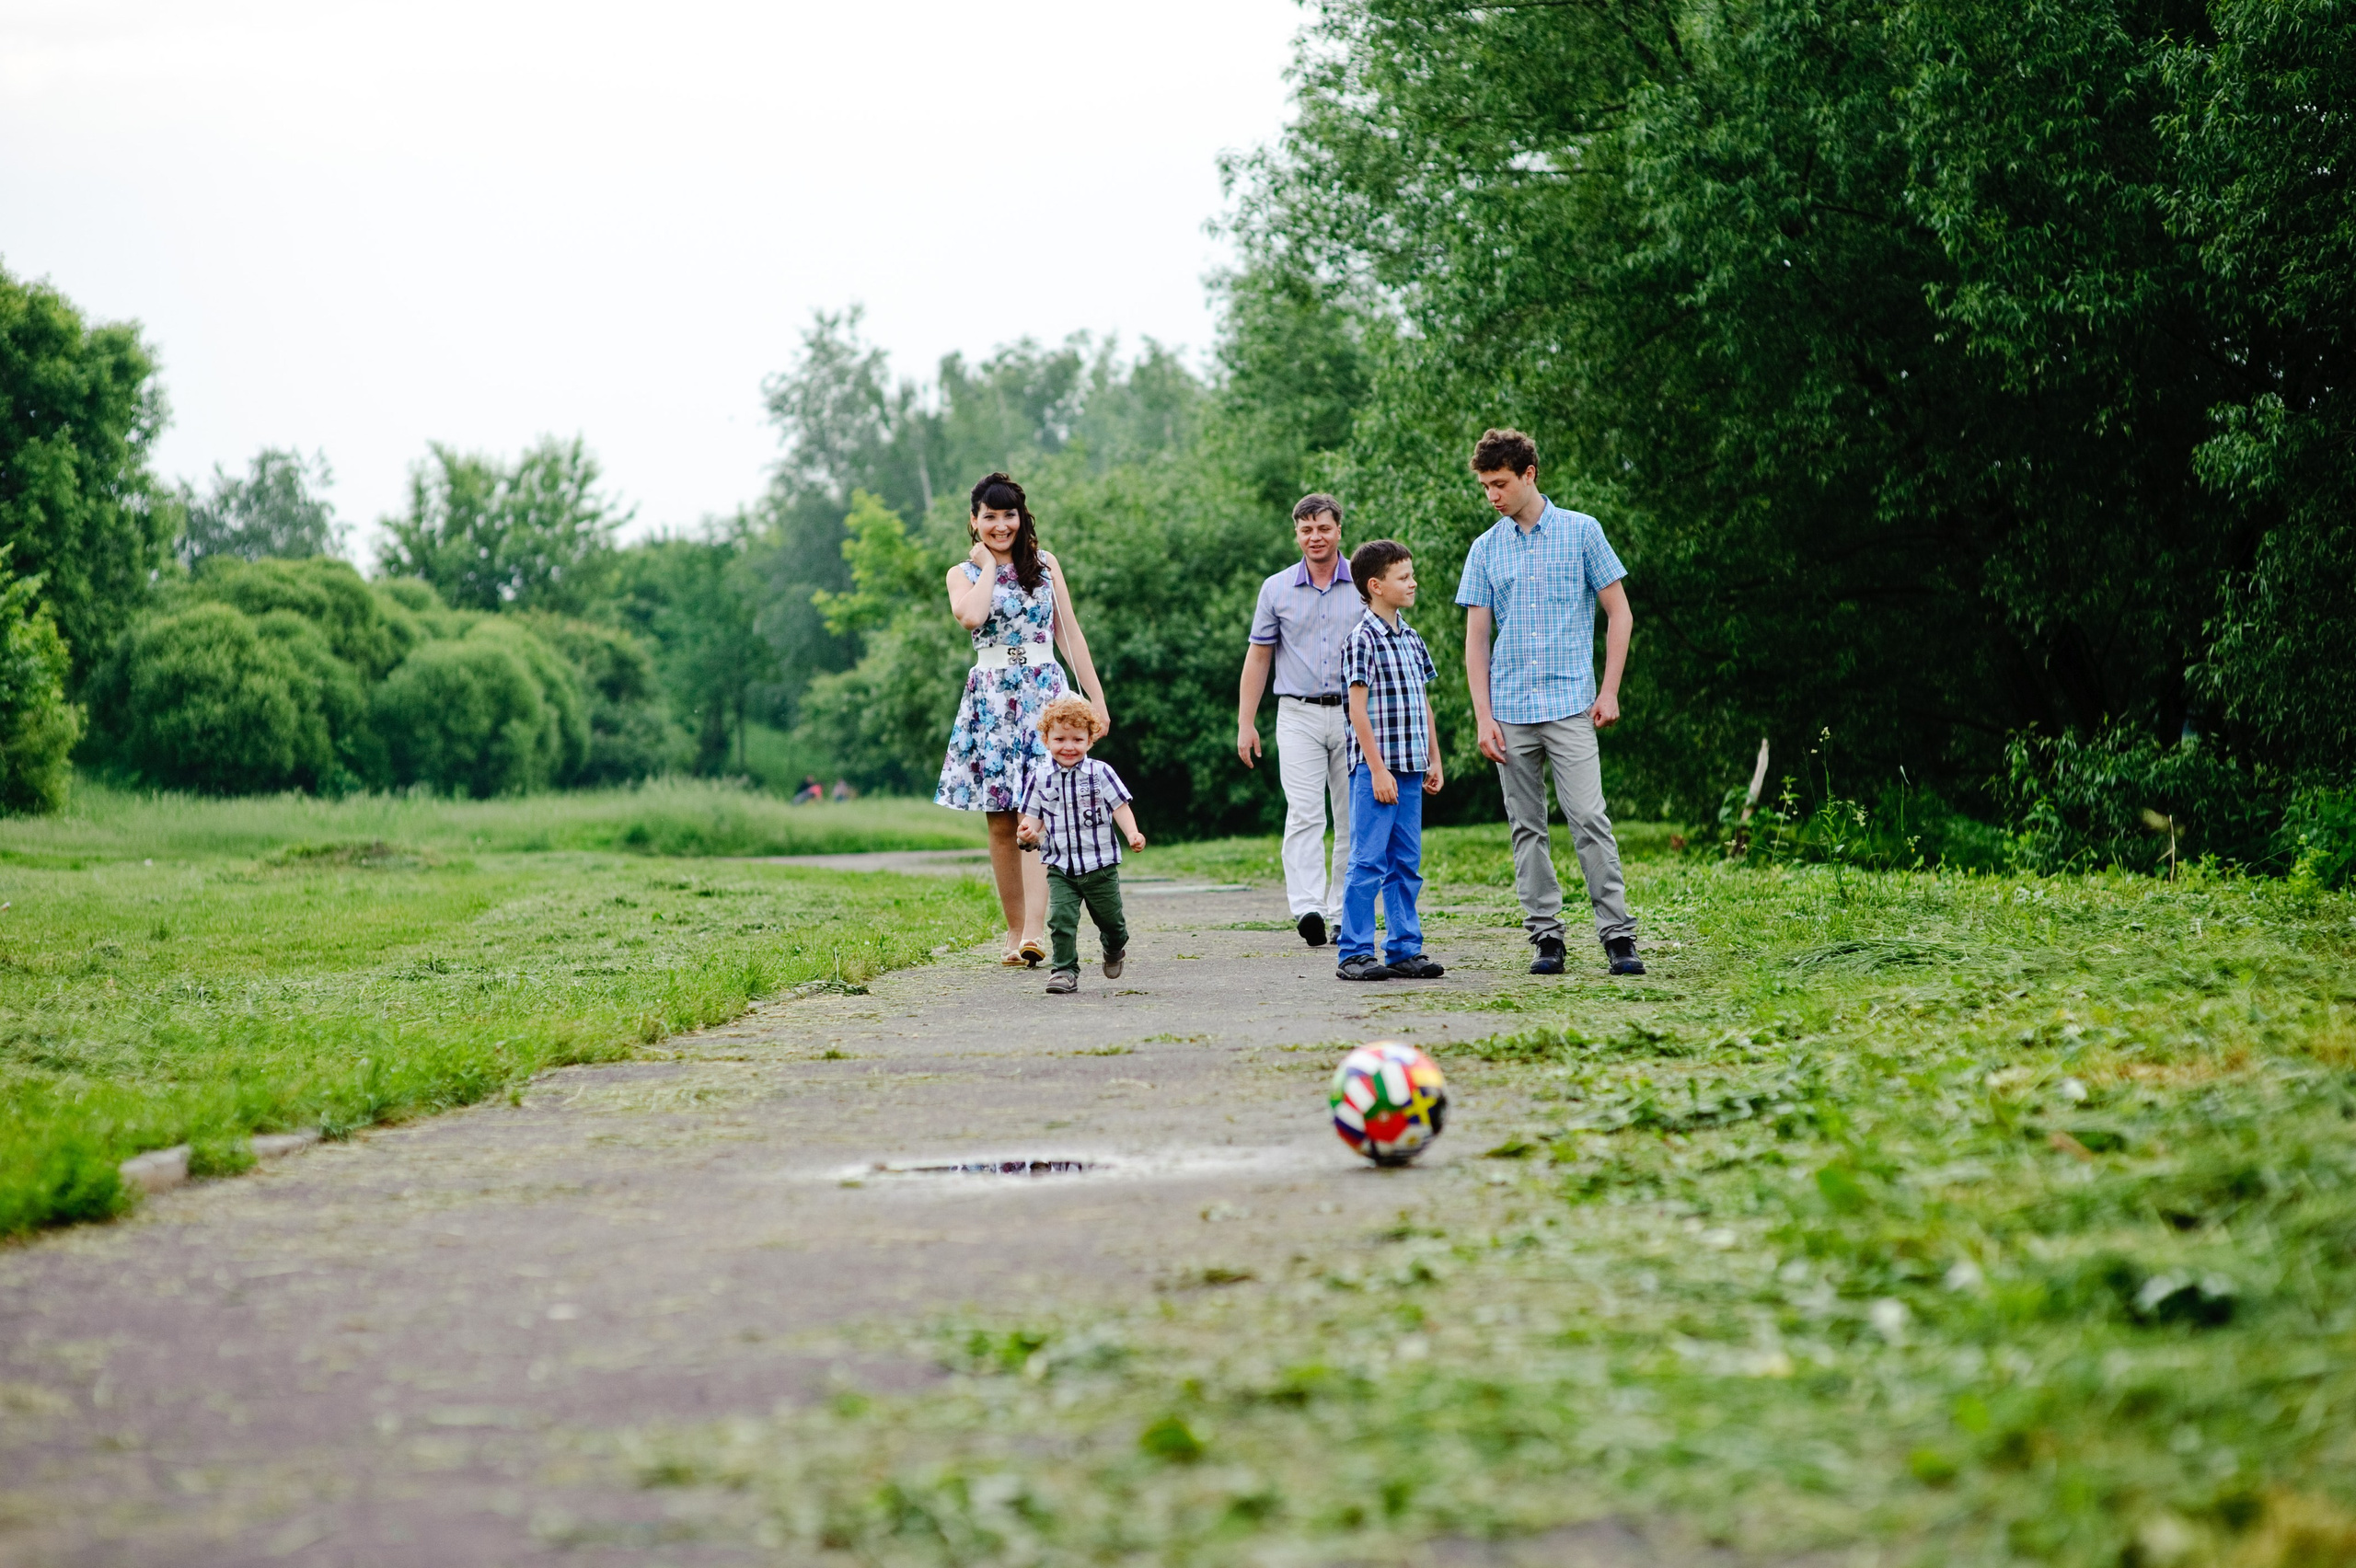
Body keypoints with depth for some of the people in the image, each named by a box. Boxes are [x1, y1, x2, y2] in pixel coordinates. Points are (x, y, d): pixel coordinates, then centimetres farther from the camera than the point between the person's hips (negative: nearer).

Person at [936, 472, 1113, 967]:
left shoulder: (1045, 565, 12)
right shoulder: (963, 574, 8)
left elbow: (1070, 633, 12)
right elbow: (971, 616, -15)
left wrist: (1097, 698, 8)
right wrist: (988, 564, -2)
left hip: (1045, 695, -1)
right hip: (991, 699, 1)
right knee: (1001, 822, 2)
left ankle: (1034, 932, -24)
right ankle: (1014, 929, 12)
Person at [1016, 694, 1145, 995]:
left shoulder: (1100, 773, -5)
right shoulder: (1040, 777, 0)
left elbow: (1120, 807, -4)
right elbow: (1034, 816, 4)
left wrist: (1133, 835, -21)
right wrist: (1029, 832, -18)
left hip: (1100, 865, 0)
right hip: (1060, 867, 0)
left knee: (1109, 918, 14)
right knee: (1061, 919, -14)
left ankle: (1115, 948, 45)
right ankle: (1065, 971, -5)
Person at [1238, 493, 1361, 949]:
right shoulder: (1277, 589, 7)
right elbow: (1258, 657, 12)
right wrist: (1245, 723, 7)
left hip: (1354, 713, 1)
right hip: (1298, 714, -1)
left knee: (1352, 820, 3)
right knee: (1304, 813, -14)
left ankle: (1345, 913, 10)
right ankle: (1307, 909, -25)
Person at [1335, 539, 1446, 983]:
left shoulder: (1411, 639, 15)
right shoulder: (1361, 640, -10)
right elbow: (1358, 709, -14)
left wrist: (1434, 759, 17)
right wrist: (1377, 769, -17)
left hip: (1410, 767, 8)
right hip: (1376, 767, -8)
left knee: (1406, 864, 10)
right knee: (1368, 861, -6)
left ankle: (1404, 950, 15)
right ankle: (1355, 954, -2)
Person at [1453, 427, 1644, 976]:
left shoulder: (1582, 532, 2)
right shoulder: (1485, 549, 10)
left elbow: (1618, 612, 5)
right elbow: (1475, 638, 9)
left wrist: (1609, 692, -2)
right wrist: (1484, 717, 0)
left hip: (1570, 705, -3)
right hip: (1510, 710, 3)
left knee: (1588, 818, -12)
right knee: (1527, 828, 4)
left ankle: (1618, 935, -9)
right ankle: (1545, 936, 10)